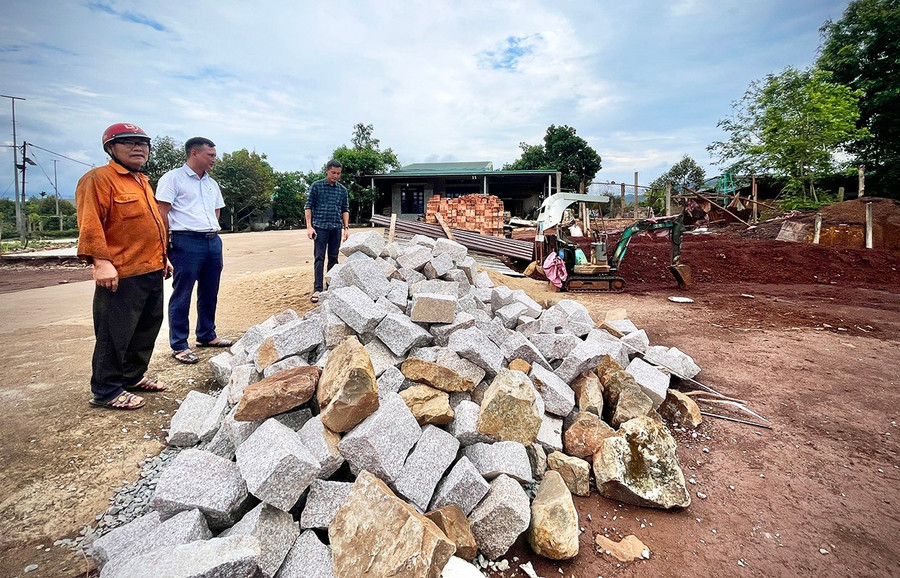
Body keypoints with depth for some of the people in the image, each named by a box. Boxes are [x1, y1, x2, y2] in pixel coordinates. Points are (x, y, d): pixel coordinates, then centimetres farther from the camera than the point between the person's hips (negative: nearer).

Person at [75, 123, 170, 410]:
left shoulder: (143, 182, 20)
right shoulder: (98, 179, -7)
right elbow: (90, 225, -16)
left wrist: (162, 257, 24)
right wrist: (102, 262, -24)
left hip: (152, 271, 9)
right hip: (122, 275, -9)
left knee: (147, 329, 16)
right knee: (115, 335, -1)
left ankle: (133, 376, 32)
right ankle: (105, 391, 12)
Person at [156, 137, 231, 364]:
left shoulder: (212, 184, 19)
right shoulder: (173, 178, -3)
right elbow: (162, 213, -8)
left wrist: (213, 231, 14)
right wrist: (169, 242, -11)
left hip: (213, 242, 7)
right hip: (186, 243, -7)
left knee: (209, 293, 14)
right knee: (182, 295, -1)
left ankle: (207, 335, 28)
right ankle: (179, 346, 6)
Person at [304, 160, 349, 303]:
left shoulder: (342, 189, 11)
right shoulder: (316, 186, 1)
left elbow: (345, 210, 14)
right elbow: (308, 206, 0)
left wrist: (346, 227, 4)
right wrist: (309, 226, -8)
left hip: (336, 228, 4)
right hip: (320, 227, -3)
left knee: (333, 258, 8)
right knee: (319, 258, -6)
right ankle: (317, 289, -5)